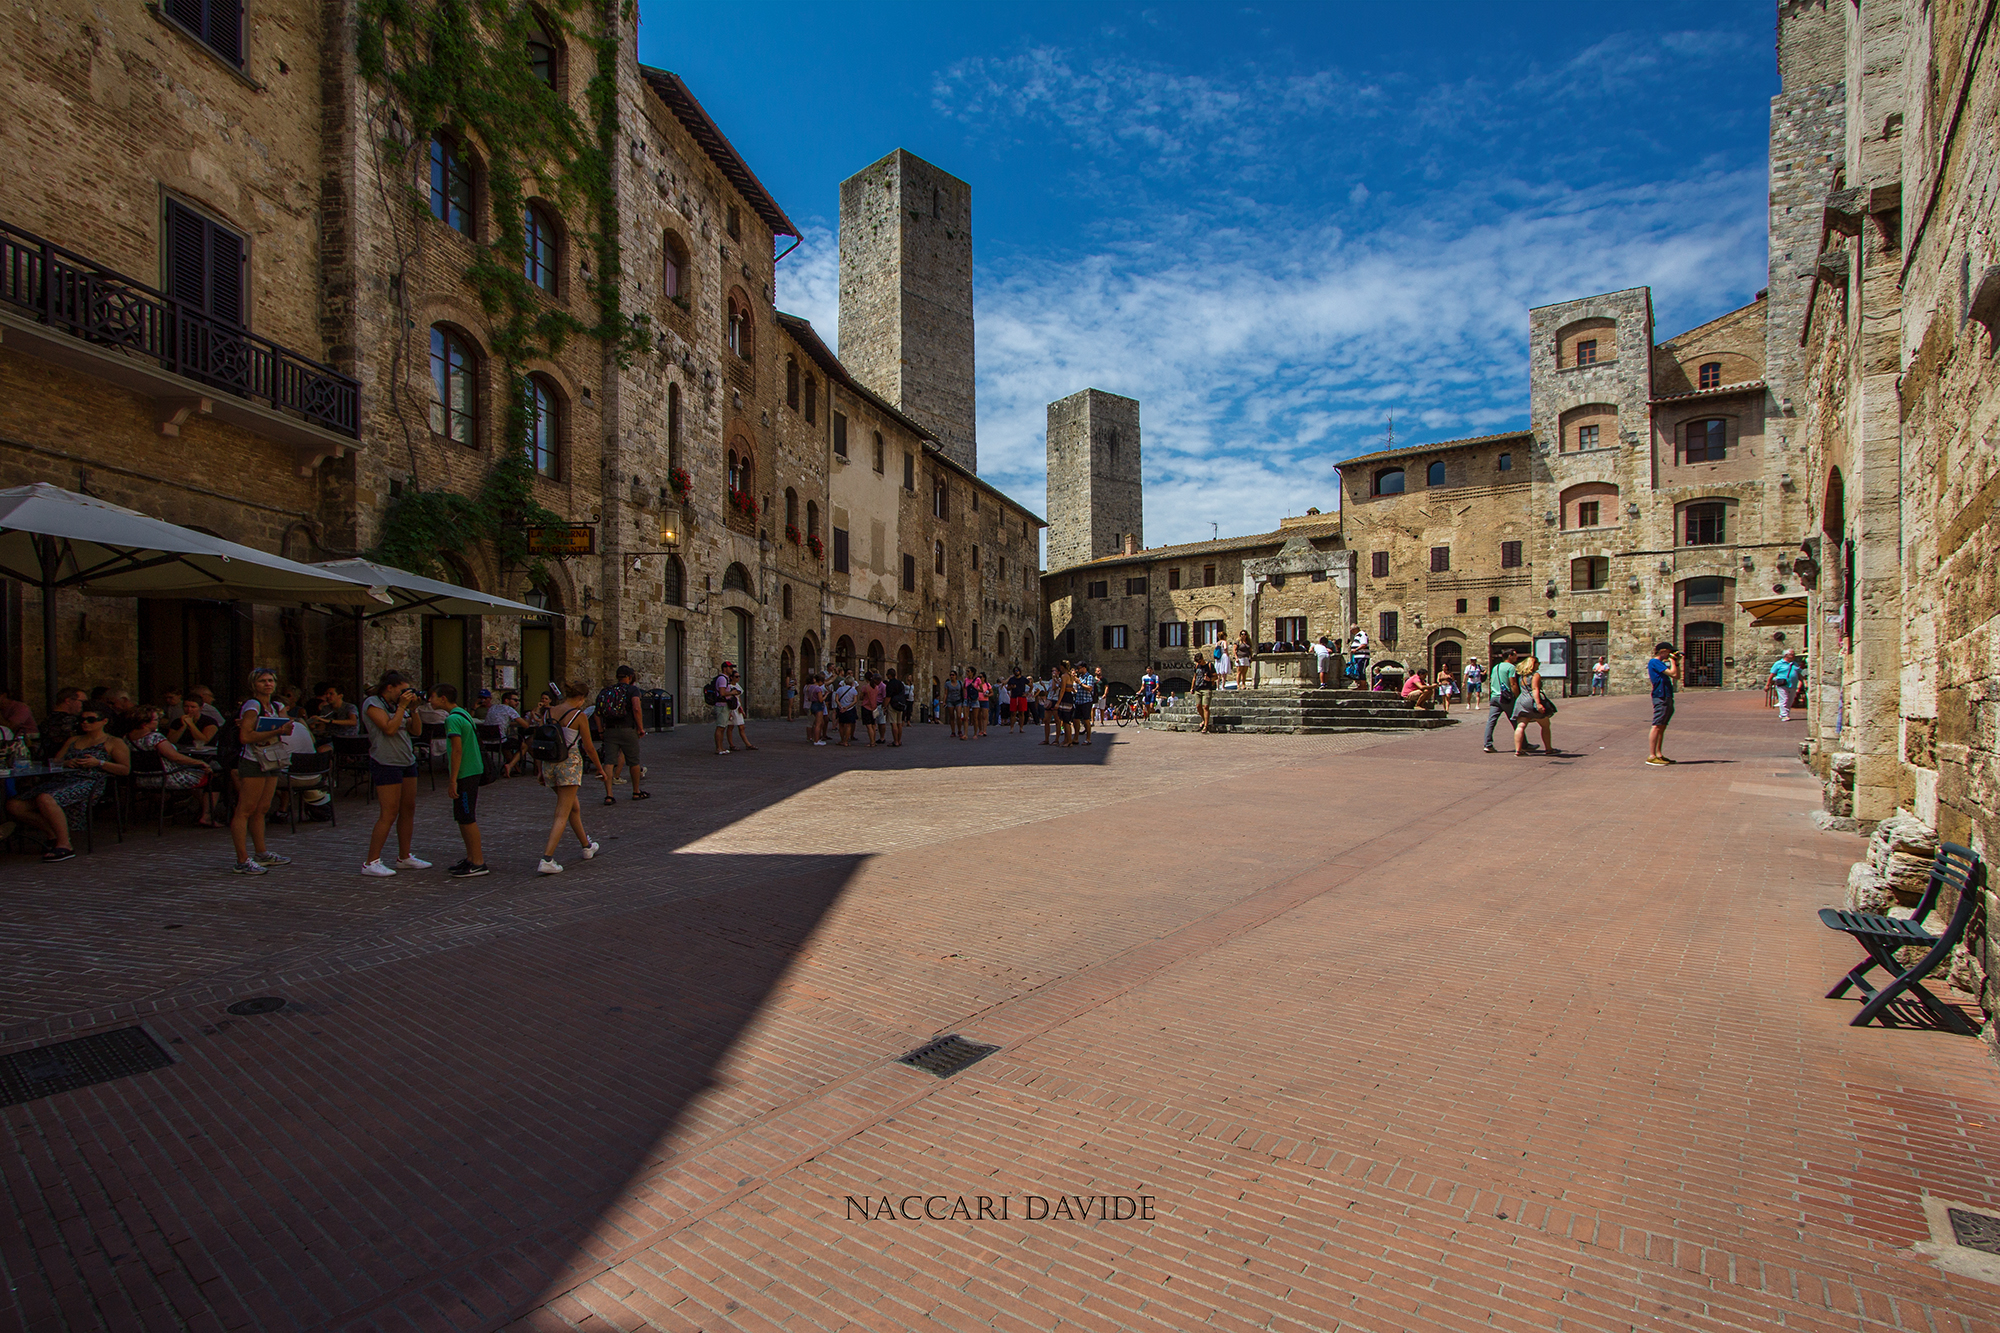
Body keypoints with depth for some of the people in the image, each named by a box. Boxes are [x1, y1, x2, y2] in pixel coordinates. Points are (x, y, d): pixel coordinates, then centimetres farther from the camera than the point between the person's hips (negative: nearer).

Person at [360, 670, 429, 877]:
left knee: (408, 810, 9)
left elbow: (416, 730, 10)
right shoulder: (373, 703, -7)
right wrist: (402, 707, -14)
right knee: (389, 814, -9)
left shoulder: (396, 705, 15)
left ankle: (404, 857, 18)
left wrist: (413, 709, 0)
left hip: (407, 761, 8)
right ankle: (371, 862, -2)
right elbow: (389, 729, -20)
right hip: (386, 763, -8)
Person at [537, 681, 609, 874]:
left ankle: (587, 847, 37)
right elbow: (589, 748, -5)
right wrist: (601, 769, 8)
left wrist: (541, 770, 20)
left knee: (574, 807, 22)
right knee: (563, 815, -4)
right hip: (570, 764, -7)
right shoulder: (578, 715, -10)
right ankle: (547, 860, -13)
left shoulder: (548, 712, 6)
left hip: (550, 764, 7)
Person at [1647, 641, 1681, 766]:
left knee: (1662, 727, 11)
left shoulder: (1661, 664, 22)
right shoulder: (1654, 662, -9)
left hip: (1667, 697, 10)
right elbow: (1673, 674, -17)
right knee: (1657, 726, -12)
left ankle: (1658, 754, 15)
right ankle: (1652, 756, -14)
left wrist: (1677, 662, 15)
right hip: (1661, 696, -10)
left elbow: (1677, 677, 22)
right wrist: (1672, 661, -3)